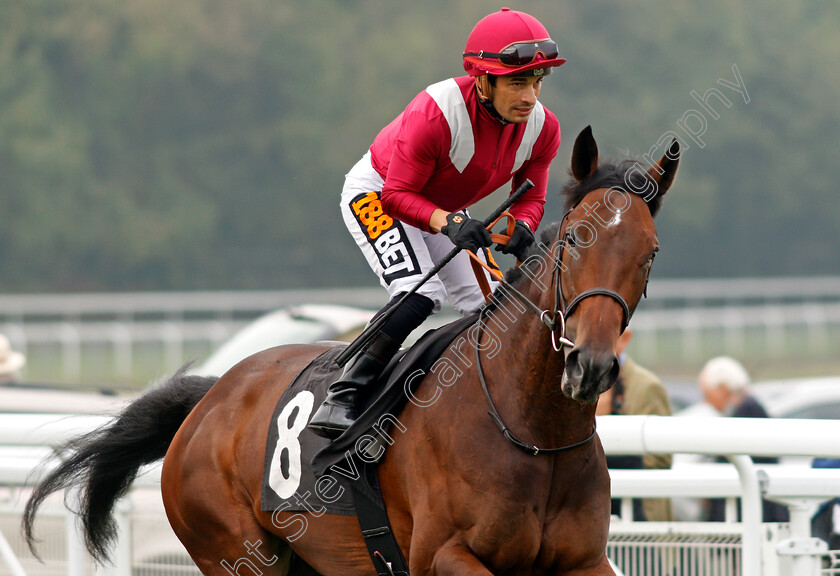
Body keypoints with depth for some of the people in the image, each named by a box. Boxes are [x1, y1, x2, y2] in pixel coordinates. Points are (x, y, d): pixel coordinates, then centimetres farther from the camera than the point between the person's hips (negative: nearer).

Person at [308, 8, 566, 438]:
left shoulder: (542, 128, -19)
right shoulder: (435, 114, -37)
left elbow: (531, 197, -6)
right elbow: (397, 194, -30)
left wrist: (521, 228, -30)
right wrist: (448, 223, -47)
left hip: (447, 211, 7)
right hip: (375, 192, -7)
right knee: (420, 294, -27)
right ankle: (342, 398, -27)